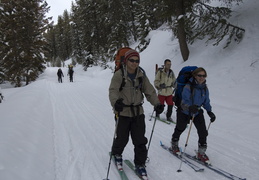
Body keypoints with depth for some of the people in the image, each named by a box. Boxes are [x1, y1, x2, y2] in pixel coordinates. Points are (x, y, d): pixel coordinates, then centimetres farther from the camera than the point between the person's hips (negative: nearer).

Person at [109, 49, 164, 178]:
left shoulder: (141, 76, 3)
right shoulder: (119, 75, -10)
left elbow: (150, 91, 0)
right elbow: (113, 91, -21)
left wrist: (157, 103, -17)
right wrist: (116, 102, -42)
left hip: (138, 112, 3)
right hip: (123, 112, -3)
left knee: (140, 140, 3)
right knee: (122, 138, 8)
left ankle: (140, 164, 22)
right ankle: (116, 154, 40)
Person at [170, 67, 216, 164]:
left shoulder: (205, 88, -8)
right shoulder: (188, 87, -28)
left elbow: (206, 102, 5)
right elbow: (184, 102, -32)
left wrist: (210, 112, -6)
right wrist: (190, 107, -51)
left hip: (198, 112, 4)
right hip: (184, 112, -4)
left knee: (203, 131, -6)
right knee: (180, 129, 16)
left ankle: (201, 153, 11)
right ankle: (174, 145, 44)